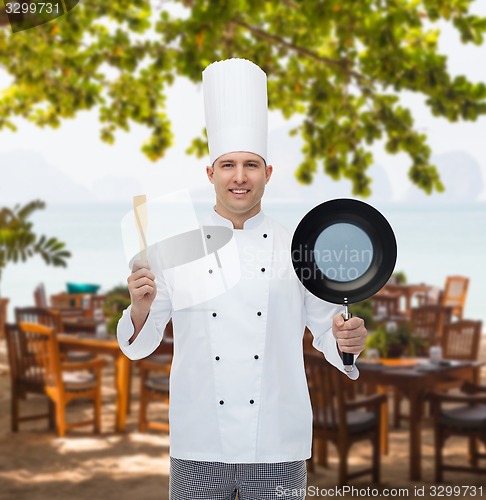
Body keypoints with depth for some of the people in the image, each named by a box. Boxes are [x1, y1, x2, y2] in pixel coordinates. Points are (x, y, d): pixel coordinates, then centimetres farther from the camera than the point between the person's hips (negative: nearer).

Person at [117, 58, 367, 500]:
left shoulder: (299, 249, 2)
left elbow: (327, 335, 6)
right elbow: (141, 345, 5)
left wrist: (347, 342, -15)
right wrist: (140, 308, -15)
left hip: (276, 448, 0)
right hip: (198, 446, 0)